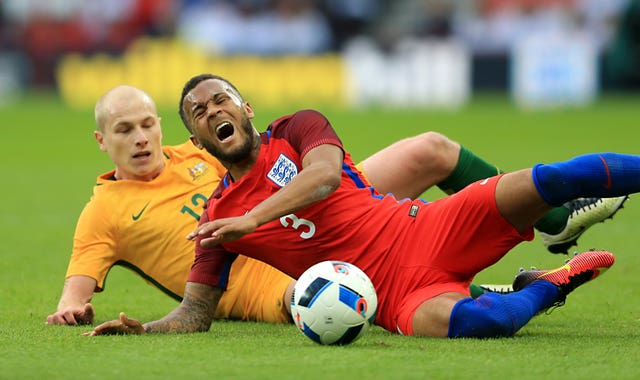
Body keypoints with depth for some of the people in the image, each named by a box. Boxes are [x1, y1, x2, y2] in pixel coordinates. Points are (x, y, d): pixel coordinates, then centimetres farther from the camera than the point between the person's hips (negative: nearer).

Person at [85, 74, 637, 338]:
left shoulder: (297, 129, 6)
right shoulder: (218, 218, 10)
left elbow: (325, 173, -16)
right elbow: (195, 315, 8)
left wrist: (252, 218, -29)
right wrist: (144, 329, -13)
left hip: (424, 230, 1)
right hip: (398, 298, -1)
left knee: (547, 181, -20)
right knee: (453, 322, -37)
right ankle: (540, 290, -9)